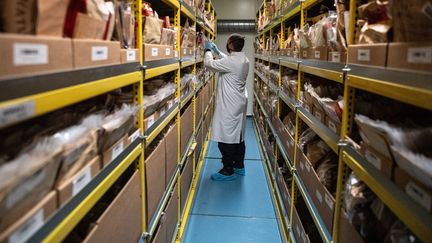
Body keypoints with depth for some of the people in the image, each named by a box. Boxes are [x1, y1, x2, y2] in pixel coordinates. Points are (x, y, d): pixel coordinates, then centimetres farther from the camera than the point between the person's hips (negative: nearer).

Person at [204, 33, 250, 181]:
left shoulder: (231, 62, -21)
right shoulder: (243, 60, 9)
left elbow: (209, 64, -16)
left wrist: (208, 50, 1)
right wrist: (217, 51, 28)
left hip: (229, 105, -10)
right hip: (239, 103, 10)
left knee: (226, 137, -2)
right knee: (238, 135, 16)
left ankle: (228, 171, 5)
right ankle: (239, 166, 27)